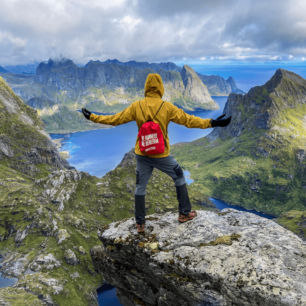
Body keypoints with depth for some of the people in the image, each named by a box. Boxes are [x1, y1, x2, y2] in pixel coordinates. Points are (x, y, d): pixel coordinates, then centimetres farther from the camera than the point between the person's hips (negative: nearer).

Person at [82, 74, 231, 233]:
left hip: (142, 155, 2)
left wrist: (92, 117, 13)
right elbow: (188, 119, -7)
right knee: (179, 178, 20)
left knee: (140, 187, 15)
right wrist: (211, 123, -1)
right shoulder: (167, 107, -9)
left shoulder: (136, 106, -4)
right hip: (162, 155, -2)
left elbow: (115, 119, 1)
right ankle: (184, 213, 27)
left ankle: (140, 224, 20)